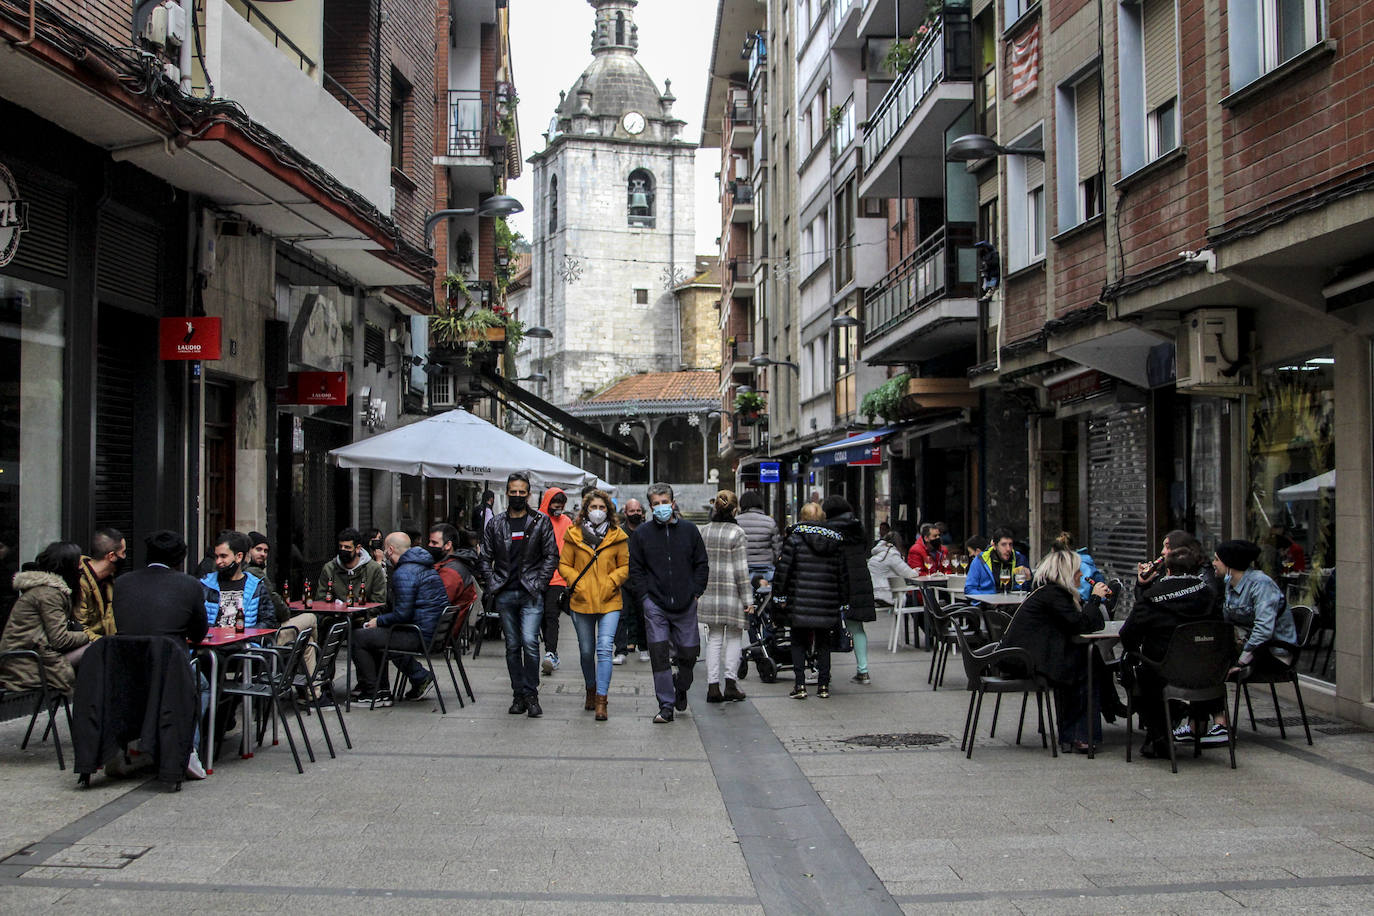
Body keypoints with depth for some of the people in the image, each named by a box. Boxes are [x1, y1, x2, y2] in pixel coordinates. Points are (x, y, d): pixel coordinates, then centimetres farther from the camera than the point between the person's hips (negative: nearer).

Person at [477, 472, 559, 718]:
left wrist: (538, 584, -6)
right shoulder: (495, 524, 9)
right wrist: (492, 585, 0)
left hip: (531, 595, -3)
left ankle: (531, 694, -5)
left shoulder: (541, 522, 4)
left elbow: (551, 556, 2)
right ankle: (519, 694, 15)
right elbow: (485, 558, 11)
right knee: (512, 646, 7)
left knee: (529, 642, -14)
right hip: (505, 595, 3)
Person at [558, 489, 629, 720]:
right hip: (581, 601, 2)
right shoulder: (574, 535, 5)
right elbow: (564, 564, 8)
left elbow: (625, 566, 7)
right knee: (586, 651, 12)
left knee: (605, 649, -14)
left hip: (609, 601, -2)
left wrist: (611, 582, -8)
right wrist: (576, 582, -7)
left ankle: (601, 701, -14)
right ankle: (591, 691, 34)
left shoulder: (617, 536, 4)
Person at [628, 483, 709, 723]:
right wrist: (645, 595, -3)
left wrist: (696, 592, 1)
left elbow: (702, 564, 9)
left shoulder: (689, 530, 5)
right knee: (659, 654, -8)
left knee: (689, 652, 6)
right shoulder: (641, 534, 3)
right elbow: (635, 569, 7)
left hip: (686, 604, 1)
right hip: (655, 604, -1)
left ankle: (681, 688, 35)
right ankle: (666, 705, -2)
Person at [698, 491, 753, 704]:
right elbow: (741, 569, -11)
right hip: (732, 593, -4)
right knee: (734, 637, 8)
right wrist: (748, 599, -8)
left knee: (714, 638, 9)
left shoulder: (704, 531, 5)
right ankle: (730, 683, 3)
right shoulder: (738, 533, -10)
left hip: (709, 591, 4)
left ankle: (713, 686, 6)